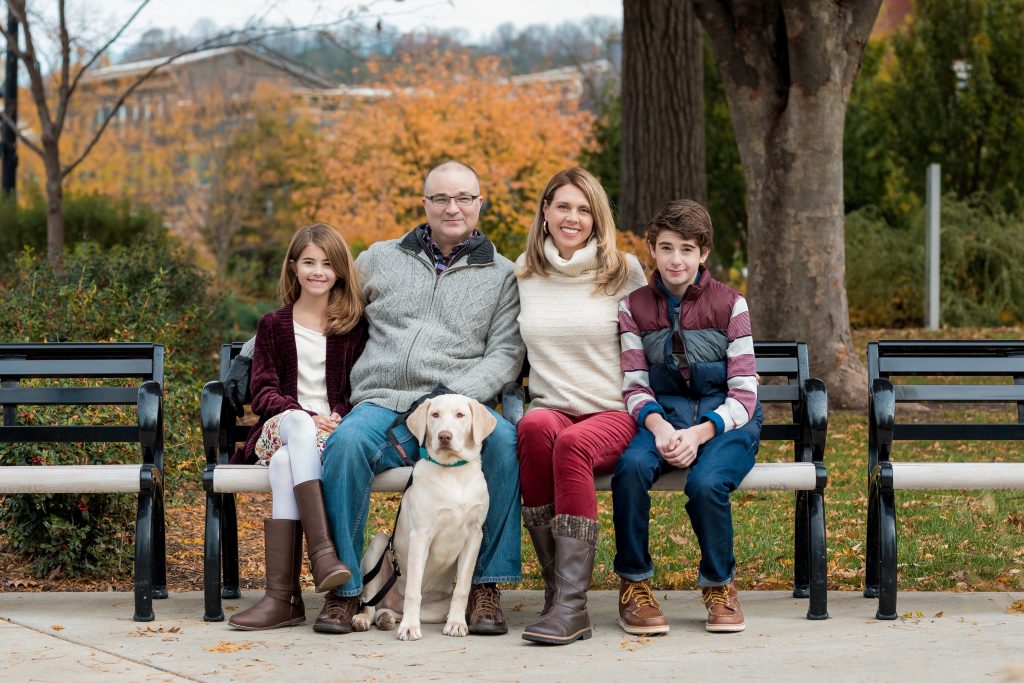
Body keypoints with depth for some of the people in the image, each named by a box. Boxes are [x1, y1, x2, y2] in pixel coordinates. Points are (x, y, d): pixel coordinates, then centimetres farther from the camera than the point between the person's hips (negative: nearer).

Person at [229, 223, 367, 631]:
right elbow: (263, 393, 6)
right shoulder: (273, 326, 17)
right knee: (298, 424, -39)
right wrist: (306, 417, -12)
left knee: (286, 461, -37)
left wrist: (340, 418, -13)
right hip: (280, 428, 1)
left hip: (334, 430, -1)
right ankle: (323, 551, -52)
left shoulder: (354, 328, 14)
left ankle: (282, 596, -46)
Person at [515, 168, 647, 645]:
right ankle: (557, 585, -34)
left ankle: (571, 605, -41)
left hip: (615, 415, -2)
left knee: (572, 443, -38)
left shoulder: (624, 272, 7)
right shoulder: (522, 274, 14)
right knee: (533, 427, -36)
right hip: (551, 408, 2)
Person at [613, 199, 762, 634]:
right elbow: (635, 385, 2)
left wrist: (699, 434, -20)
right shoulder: (634, 306, 7)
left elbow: (743, 393, -4)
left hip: (725, 420, -1)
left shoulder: (729, 304, 0)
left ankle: (719, 584, -4)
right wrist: (658, 426, -20)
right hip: (663, 415, 2)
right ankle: (634, 585, -15)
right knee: (630, 467, -33)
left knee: (706, 482, -33)